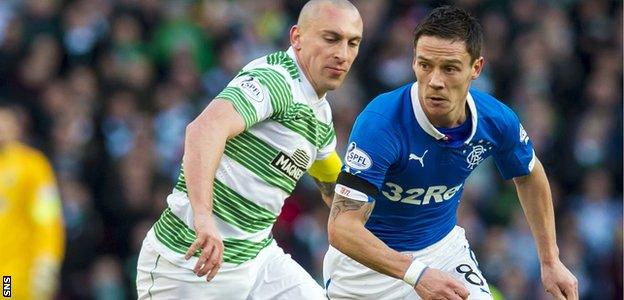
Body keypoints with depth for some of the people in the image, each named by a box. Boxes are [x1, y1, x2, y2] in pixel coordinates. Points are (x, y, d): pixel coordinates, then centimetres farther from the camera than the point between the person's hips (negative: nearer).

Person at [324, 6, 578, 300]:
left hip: (443, 246, 3)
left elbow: (529, 175, 8)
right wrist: (415, 273, -47)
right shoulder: (380, 122, -32)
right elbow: (342, 227, -36)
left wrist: (550, 261, 7)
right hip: (369, 261, -3)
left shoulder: (497, 121, -16)